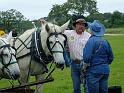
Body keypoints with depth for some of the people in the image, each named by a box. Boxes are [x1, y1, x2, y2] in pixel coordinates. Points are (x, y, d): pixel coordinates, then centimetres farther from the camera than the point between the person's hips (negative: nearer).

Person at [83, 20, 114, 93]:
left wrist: (85, 67, -5)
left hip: (93, 71, -6)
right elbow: (111, 57, 9)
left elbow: (87, 56, -19)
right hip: (105, 70, 6)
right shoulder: (105, 41, 4)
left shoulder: (91, 41, -13)